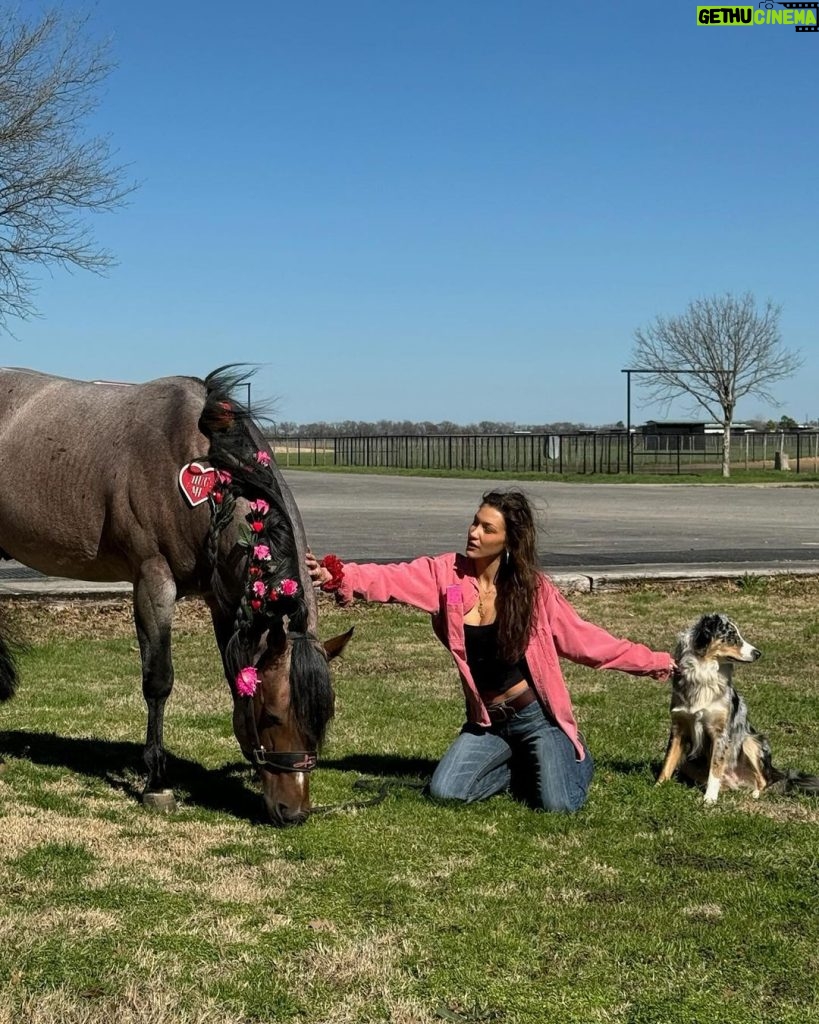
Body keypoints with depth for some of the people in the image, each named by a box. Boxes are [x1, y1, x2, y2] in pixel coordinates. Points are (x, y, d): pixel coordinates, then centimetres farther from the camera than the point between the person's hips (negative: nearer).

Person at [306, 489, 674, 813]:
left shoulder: (532, 587, -9)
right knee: (445, 792, -12)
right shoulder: (448, 573, -7)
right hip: (487, 721, 3)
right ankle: (523, 766, 16)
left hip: (536, 714, -3)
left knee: (556, 805, -17)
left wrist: (653, 662, 0)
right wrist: (337, 575, -39)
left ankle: (573, 759, 21)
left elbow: (582, 638, -1)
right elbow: (391, 578, -21)